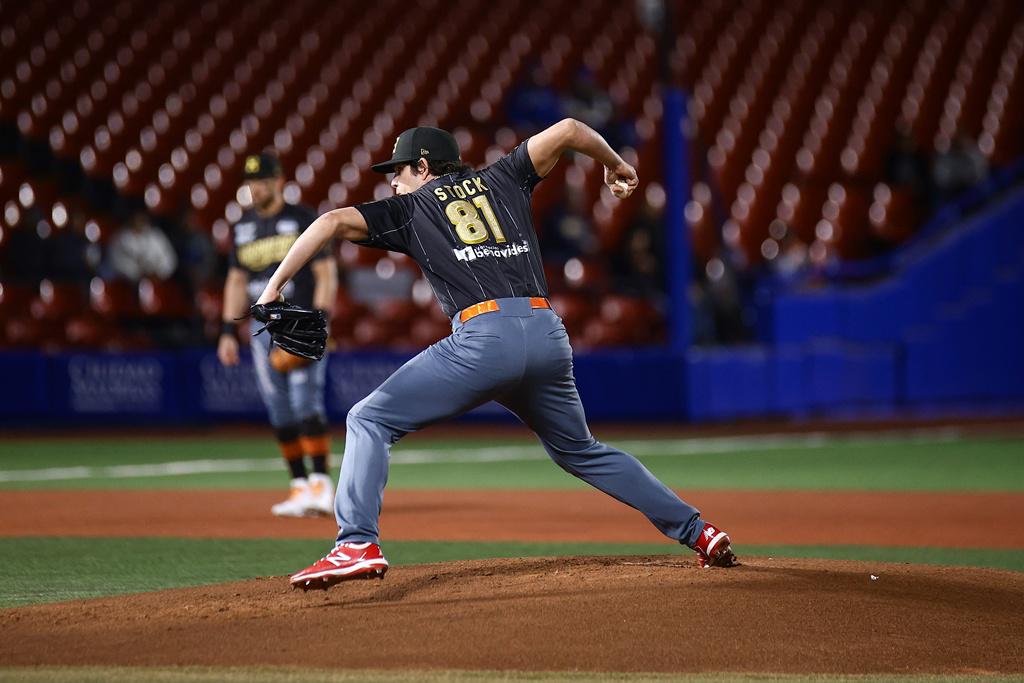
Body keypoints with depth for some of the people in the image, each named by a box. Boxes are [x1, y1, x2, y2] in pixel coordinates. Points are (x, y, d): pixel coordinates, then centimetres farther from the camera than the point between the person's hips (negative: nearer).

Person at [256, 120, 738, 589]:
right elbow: (568, 130, 22)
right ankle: (697, 532, 23)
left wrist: (274, 286, 3)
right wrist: (615, 165, 40)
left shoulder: (409, 208, 16)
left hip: (484, 337, -5)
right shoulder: (501, 181, 26)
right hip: (548, 334, 5)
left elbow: (334, 222, 4)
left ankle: (358, 544, -18)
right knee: (579, 450, 25)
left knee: (369, 420, 1)